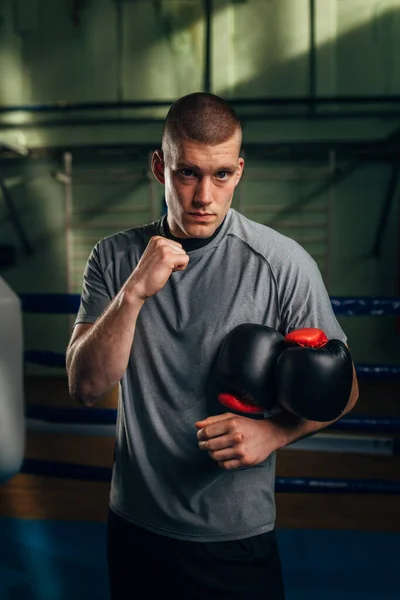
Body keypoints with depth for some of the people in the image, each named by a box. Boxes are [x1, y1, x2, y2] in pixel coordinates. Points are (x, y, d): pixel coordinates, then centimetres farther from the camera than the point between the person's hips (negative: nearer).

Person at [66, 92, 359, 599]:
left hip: (236, 536, -3)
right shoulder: (115, 258, -5)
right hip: (134, 524, 3)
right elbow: (85, 387, -11)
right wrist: (133, 294, -24)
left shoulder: (284, 264, -14)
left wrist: (275, 431, -22)